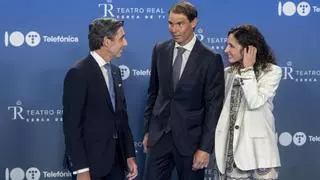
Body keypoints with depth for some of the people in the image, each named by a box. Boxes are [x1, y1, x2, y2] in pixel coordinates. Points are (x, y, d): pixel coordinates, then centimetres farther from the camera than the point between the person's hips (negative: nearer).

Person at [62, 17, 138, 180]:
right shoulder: (78, 74, -14)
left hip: (116, 160, 7)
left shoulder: (114, 71, 11)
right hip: (91, 162, -7)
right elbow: (71, 125, -17)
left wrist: (129, 155, 11)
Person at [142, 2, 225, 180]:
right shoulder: (160, 50, 3)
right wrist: (147, 129, 11)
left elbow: (214, 106, -9)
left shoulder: (210, 59, -10)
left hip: (190, 138, -3)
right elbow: (153, 92, 11)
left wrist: (206, 147, -12)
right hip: (159, 135, 3)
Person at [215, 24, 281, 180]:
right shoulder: (228, 72, 10)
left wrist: (248, 69, -12)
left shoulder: (272, 71, -6)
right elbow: (221, 105, 11)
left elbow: (255, 102, -19)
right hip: (232, 147, 4)